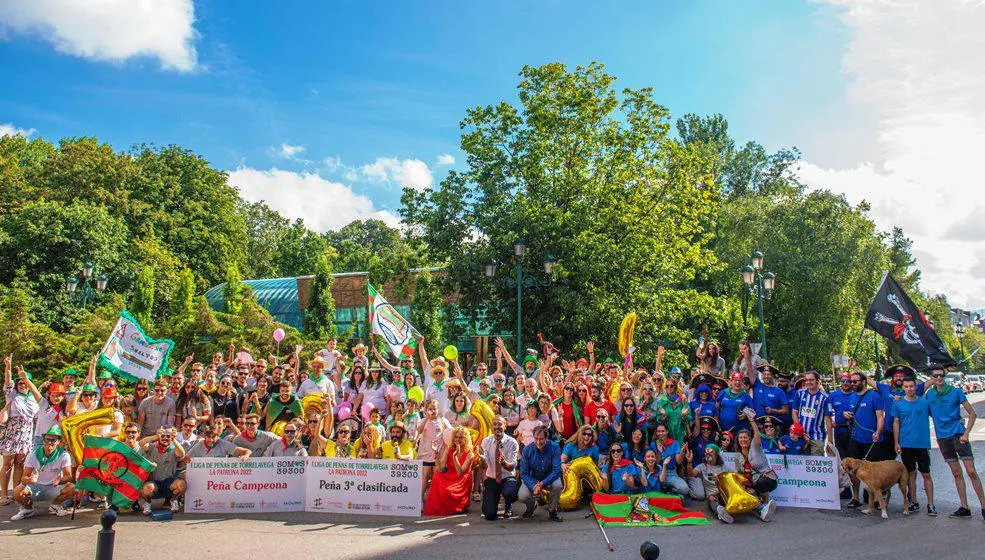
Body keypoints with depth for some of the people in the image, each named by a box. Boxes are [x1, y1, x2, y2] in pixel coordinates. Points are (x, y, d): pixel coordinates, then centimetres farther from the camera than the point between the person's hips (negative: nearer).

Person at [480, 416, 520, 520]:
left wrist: (503, 462, -40)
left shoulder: (512, 442, -10)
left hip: (508, 478, -1)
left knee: (509, 493, -38)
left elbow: (512, 466, -19)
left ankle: (508, 508, 2)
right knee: (489, 515, -13)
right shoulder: (486, 441, -1)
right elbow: (484, 463, -7)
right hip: (491, 479, 1)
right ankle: (493, 502, 26)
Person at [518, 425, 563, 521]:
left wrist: (542, 483, -34)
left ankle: (552, 510, -5)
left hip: (549, 478, 0)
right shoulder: (527, 450, -14)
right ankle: (531, 507, 12)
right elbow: (524, 473, -11)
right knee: (522, 496, -26)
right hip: (533, 479, 1)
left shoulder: (554, 447, -18)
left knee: (557, 485, -34)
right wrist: (533, 486, -29)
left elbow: (556, 470, -21)